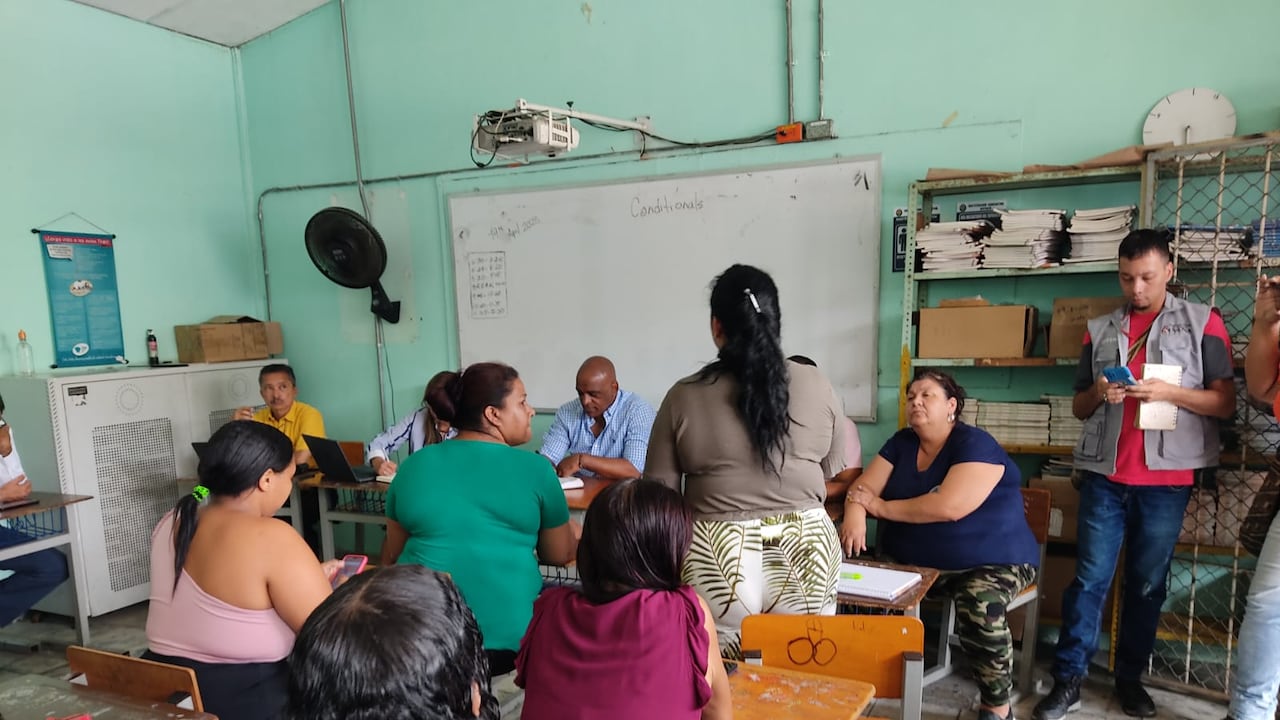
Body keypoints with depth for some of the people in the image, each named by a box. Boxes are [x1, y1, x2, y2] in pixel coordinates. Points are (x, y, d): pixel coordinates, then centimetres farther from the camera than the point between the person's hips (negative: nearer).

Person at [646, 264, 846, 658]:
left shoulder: (684, 397, -7)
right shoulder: (816, 386, -1)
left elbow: (659, 491, 0)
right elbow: (833, 472, 11)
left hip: (719, 562, -2)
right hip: (805, 555, 2)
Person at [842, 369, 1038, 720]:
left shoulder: (975, 444, -14)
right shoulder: (901, 443, 6)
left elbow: (948, 507, -27)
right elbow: (864, 487, -1)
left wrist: (880, 507, -17)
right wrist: (855, 514, -26)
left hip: (992, 562, -5)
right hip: (914, 561, 5)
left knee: (979, 607, -34)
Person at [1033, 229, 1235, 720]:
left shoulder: (1202, 322, 4)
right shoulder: (1100, 329, 11)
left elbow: (1225, 403, 0)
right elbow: (1079, 407, 14)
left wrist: (1169, 392, -16)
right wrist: (1098, 392, -8)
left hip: (1165, 479, -1)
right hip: (1104, 475, 2)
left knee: (1147, 583, 9)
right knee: (1090, 578, 1)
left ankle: (1130, 678, 23)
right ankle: (1068, 680, 7)